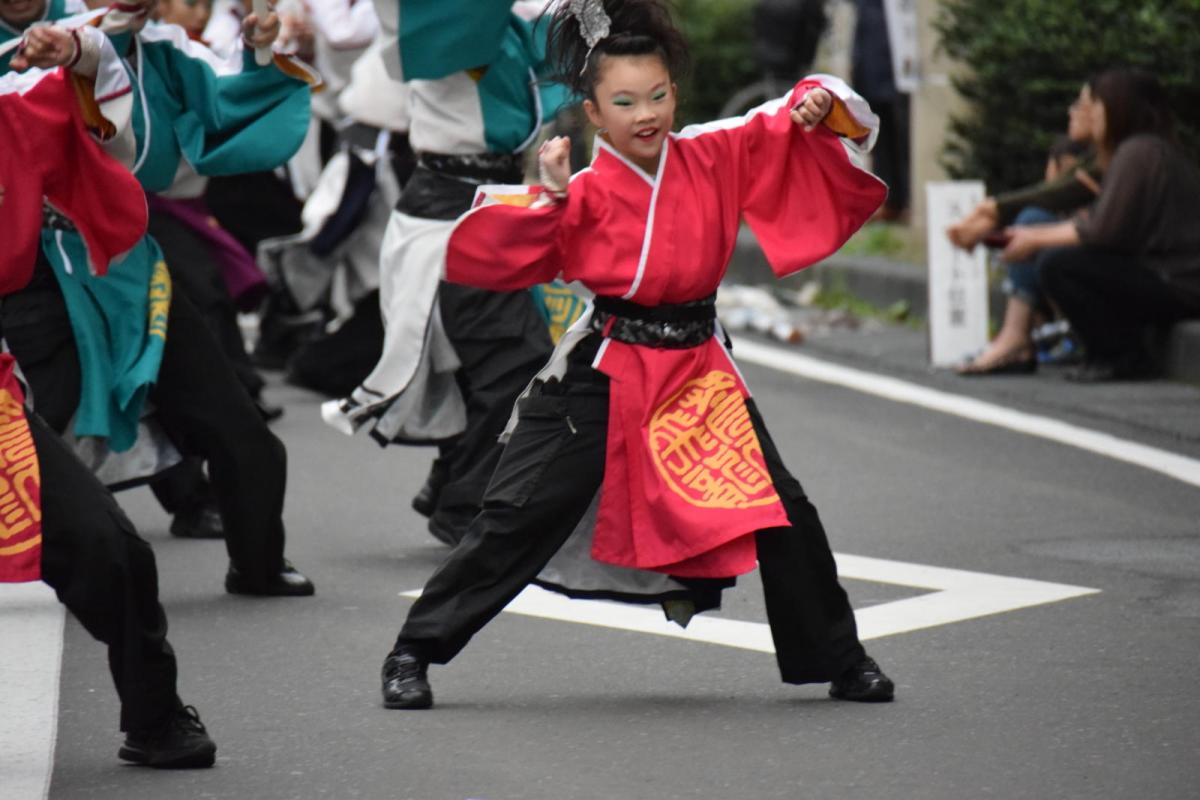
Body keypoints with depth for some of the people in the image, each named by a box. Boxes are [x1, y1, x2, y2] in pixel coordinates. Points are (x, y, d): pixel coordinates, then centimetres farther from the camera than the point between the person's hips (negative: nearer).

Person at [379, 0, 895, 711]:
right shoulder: (585, 192, -10)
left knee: (782, 512, 4)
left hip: (699, 371, 3)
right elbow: (497, 253, -14)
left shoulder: (717, 156, 0)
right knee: (520, 517, -5)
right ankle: (415, 652, 5)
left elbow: (786, 127, 9)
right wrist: (548, 198, -24)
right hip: (604, 376, -3)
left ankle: (838, 658, 23)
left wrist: (819, 103, -12)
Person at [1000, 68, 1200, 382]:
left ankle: (1124, 358, -9)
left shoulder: (1137, 152, -13)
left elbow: (1103, 232, -18)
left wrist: (1035, 239, -6)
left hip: (1175, 287, -10)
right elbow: (1098, 221, 16)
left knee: (1056, 263, -18)